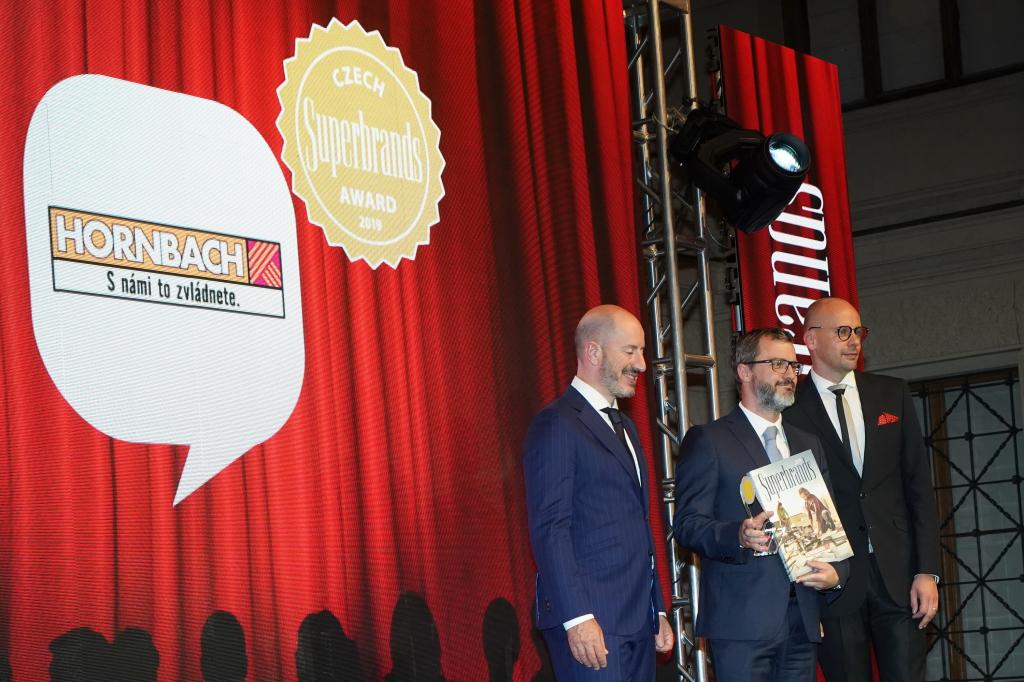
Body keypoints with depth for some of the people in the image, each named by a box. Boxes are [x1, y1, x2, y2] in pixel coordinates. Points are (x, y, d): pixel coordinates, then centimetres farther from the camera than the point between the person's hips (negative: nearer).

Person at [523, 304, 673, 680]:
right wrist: (577, 617, -21)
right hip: (591, 621, -8)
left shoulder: (625, 427, 21)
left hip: (638, 620, 8)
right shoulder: (556, 425, -9)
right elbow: (549, 529, -15)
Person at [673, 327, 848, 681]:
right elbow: (687, 524, -7)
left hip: (802, 620, 6)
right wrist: (738, 535, -27)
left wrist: (836, 571, -1)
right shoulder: (707, 440, 0)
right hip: (742, 621, -6)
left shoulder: (808, 445, 21)